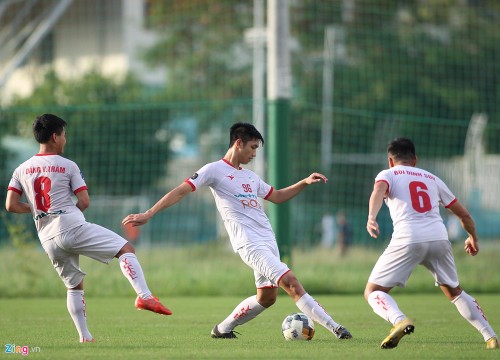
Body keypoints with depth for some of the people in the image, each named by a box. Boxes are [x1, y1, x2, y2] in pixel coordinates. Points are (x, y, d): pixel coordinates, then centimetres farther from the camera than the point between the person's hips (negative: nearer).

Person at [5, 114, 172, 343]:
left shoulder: (21, 170, 11)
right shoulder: (68, 166, 0)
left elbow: (11, 206, 4)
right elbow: (84, 202, -4)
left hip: (47, 239, 5)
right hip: (72, 227, -5)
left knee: (74, 286, 20)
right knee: (126, 249, -2)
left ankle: (85, 336, 14)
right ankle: (144, 296, -22)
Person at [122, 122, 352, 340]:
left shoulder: (251, 177, 22)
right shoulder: (215, 170, 0)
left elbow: (277, 196, 35)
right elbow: (181, 191, -4)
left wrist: (305, 182, 22)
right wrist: (148, 215, -11)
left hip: (268, 241, 9)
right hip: (249, 242, -9)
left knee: (267, 297, 7)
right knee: (291, 282, -18)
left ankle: (222, 329, 24)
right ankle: (333, 327, -21)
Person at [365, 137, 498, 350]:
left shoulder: (388, 174, 15)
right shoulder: (432, 179, 27)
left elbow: (379, 191, -11)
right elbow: (463, 214, 30)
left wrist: (371, 217, -28)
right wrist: (473, 237, 48)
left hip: (408, 239, -4)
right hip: (439, 237, 4)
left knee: (373, 292, 3)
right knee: (454, 292, 25)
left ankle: (399, 320, -27)